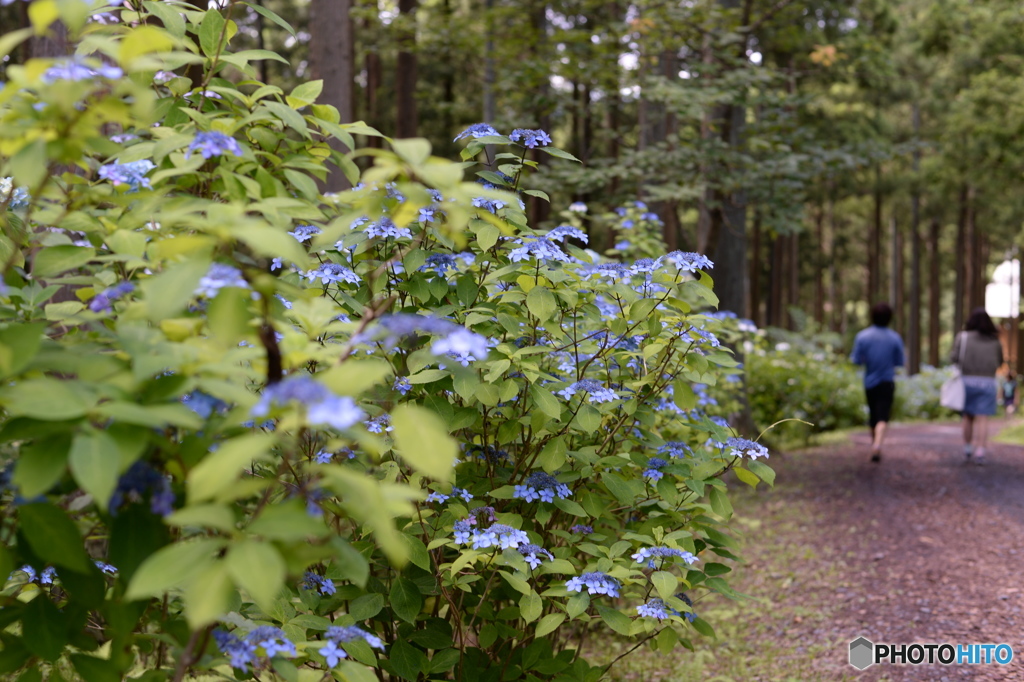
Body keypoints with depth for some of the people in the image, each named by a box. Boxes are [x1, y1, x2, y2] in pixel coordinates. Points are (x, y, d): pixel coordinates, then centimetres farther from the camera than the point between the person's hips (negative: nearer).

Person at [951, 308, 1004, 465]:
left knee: (968, 416, 14)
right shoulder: (995, 341, 6)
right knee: (983, 419, -3)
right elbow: (1000, 362, 13)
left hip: (968, 380, 0)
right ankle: (980, 452, -12)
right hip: (988, 382, 0)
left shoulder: (963, 337, -2)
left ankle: (967, 449, 20)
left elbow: (955, 357, -9)